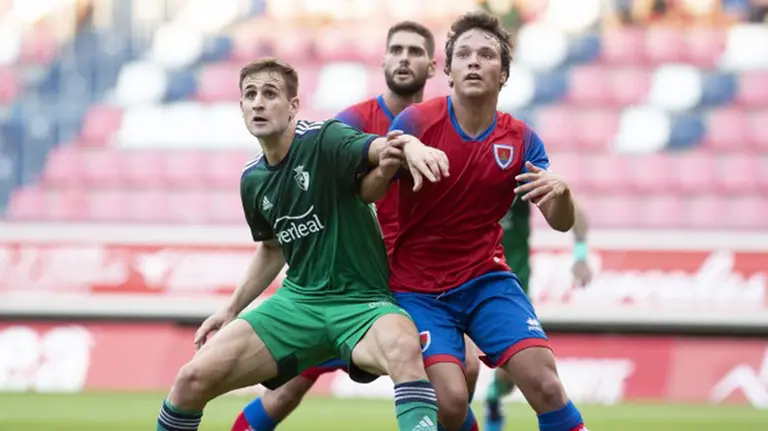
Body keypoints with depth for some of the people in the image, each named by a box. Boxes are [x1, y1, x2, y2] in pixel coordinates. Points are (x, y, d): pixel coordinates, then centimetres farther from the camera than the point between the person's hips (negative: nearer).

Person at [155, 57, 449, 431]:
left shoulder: (324, 141, -14)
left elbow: (381, 148, -36)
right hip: (297, 300, 6)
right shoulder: (253, 181, 6)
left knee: (404, 349, -41)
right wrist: (232, 310, 22)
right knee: (194, 379, -8)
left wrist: (411, 146, -59)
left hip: (360, 302, -6)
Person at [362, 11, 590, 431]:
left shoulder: (520, 139, -2)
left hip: (486, 279, 2)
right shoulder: (416, 121, -10)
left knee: (544, 383, -18)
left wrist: (561, 193, -25)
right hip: (418, 288, -2)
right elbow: (365, 196, -10)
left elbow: (561, 223, 0)